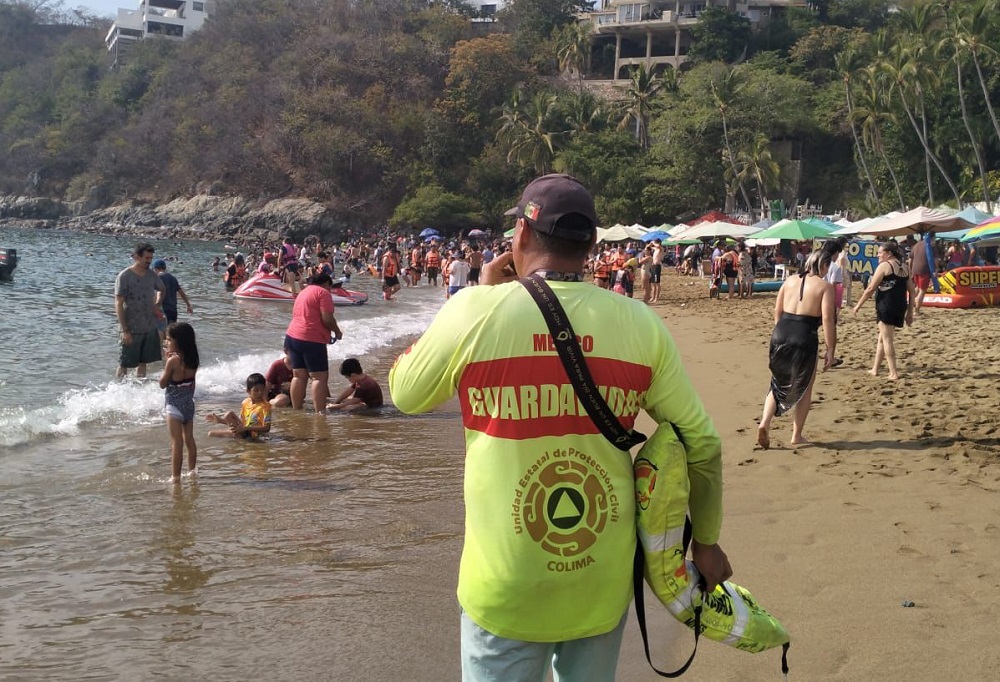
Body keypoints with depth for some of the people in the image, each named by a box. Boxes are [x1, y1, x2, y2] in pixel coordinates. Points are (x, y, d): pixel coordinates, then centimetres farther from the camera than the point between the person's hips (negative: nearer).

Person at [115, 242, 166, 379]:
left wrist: (157, 305, 6)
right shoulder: (124, 277, -13)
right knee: (124, 364, 2)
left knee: (143, 362, 14)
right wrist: (124, 330, -20)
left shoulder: (151, 275, 5)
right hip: (131, 330, -6)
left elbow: (161, 290, 27)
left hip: (150, 328, 6)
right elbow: (118, 304, -15)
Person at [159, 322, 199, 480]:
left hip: (174, 405, -7)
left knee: (176, 442, -4)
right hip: (189, 403, 7)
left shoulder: (173, 360, -20)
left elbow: (162, 383, -11)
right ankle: (192, 469, 30)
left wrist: (167, 361, -8)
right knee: (189, 439, 19)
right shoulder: (193, 360, 0)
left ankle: (176, 476, -1)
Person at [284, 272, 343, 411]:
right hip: (312, 340, -8)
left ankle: (296, 411, 9)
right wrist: (337, 331, 3)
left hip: (292, 336, 8)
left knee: (299, 376, 9)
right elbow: (327, 319, -14)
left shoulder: (303, 292, 22)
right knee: (320, 377, -7)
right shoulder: (323, 293, -4)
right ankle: (320, 413, -13)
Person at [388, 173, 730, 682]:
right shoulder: (639, 323, -5)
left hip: (506, 590, -2)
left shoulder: (475, 311, -12)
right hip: (603, 584, 2)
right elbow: (700, 443, 1)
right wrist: (706, 541, 15)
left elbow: (405, 393, 6)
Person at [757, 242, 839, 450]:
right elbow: (827, 321, -10)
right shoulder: (825, 287, -3)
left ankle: (764, 423, -1)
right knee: (805, 388, 15)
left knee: (779, 383, 19)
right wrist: (830, 351, -6)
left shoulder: (790, 281, 12)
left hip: (780, 334, 4)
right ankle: (797, 435, 20)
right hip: (804, 339, -4)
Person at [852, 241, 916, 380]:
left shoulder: (884, 266, -7)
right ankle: (875, 369, 26)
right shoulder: (904, 268, 15)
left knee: (887, 339, -2)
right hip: (900, 307, 8)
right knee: (882, 338, 19)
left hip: (886, 306, -8)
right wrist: (910, 312, 18)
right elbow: (912, 292, 14)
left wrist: (858, 305, -1)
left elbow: (871, 288, -9)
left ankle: (893, 373, -3)